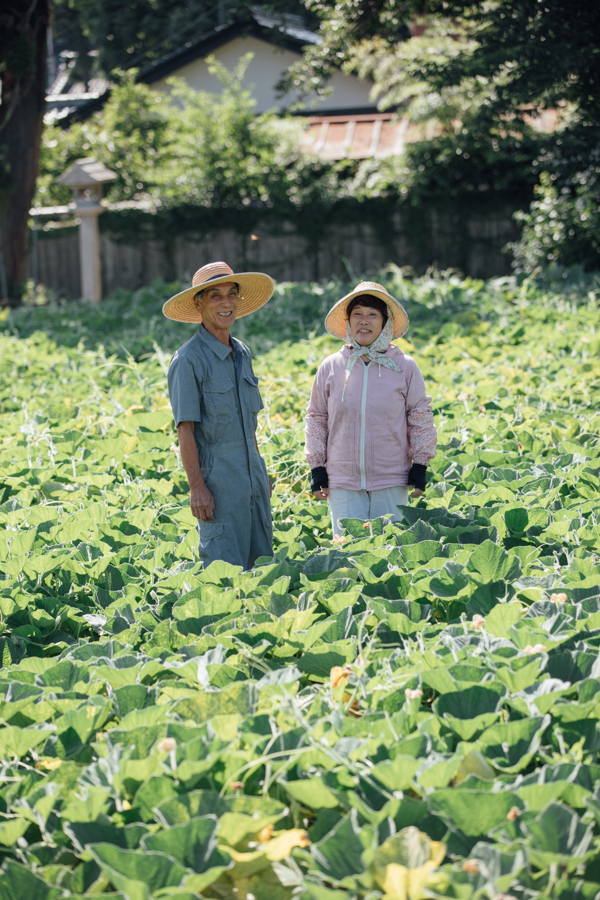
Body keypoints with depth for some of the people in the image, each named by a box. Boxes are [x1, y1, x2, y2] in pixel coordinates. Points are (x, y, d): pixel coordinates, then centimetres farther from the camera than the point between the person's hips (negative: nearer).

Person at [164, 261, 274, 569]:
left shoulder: (242, 353, 13)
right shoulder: (189, 359, -11)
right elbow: (185, 430, -14)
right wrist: (197, 488, -18)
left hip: (251, 476, 8)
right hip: (218, 479, -8)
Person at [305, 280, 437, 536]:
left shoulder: (404, 367, 0)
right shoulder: (330, 367, 3)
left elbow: (421, 417, 8)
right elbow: (316, 418, 11)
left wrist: (420, 467, 4)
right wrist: (317, 469, 8)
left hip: (392, 485, -1)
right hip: (344, 484, 1)